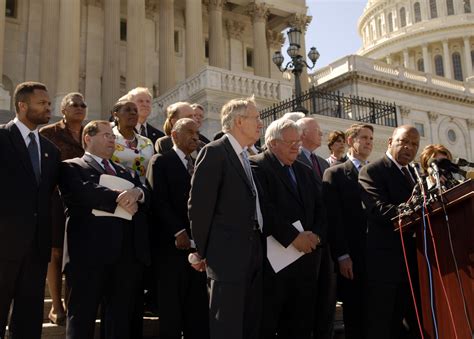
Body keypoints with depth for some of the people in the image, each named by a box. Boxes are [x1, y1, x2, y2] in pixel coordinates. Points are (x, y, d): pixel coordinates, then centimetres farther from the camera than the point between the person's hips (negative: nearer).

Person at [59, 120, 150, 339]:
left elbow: (147, 196, 11)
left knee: (121, 316, 9)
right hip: (91, 249, -5)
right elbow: (83, 191, -14)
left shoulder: (125, 172, 26)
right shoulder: (72, 167, 7)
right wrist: (119, 199, -14)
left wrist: (137, 192, -11)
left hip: (128, 250, 6)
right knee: (83, 313, 0)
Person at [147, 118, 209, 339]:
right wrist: (178, 231, -17)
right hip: (172, 245, -6)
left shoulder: (198, 165, 19)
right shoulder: (160, 162, 0)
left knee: (198, 308, 7)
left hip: (197, 245, 6)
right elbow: (158, 201, -11)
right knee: (172, 307, 2)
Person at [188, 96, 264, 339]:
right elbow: (199, 206, -12)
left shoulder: (247, 157, 16)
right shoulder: (214, 152, -10)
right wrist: (203, 251, -8)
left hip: (253, 254, 8)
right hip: (227, 255, -8)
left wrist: (258, 249, 12)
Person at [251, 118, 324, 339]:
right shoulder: (257, 167, -5)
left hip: (305, 256, 7)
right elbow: (265, 209, -16)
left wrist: (315, 234, -4)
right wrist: (293, 237, -17)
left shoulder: (305, 171, 19)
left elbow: (319, 209, 14)